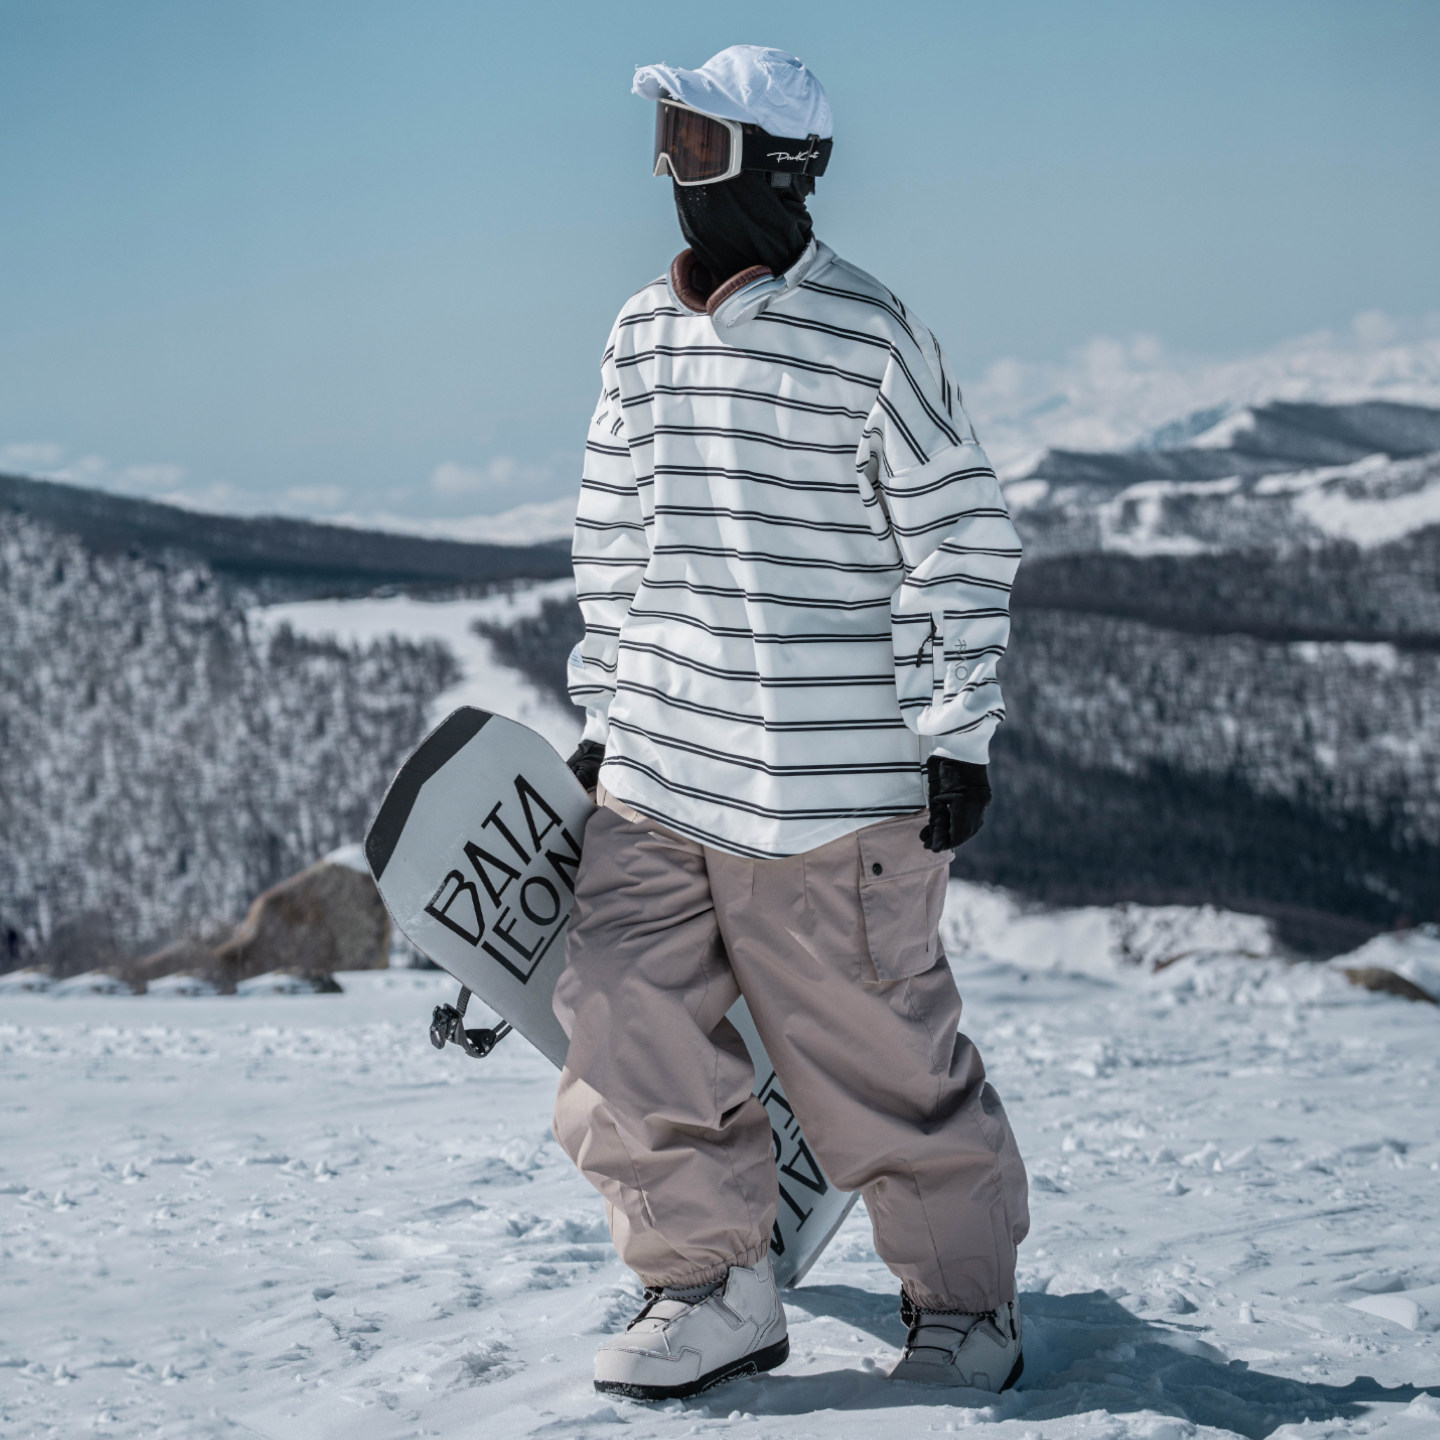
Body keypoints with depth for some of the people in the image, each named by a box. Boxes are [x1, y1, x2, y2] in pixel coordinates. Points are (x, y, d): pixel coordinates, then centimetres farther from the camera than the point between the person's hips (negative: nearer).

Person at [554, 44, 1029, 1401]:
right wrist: (604, 714, 18)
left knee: (880, 1048, 3)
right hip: (653, 780, 6)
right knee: (625, 1023, -2)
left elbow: (963, 541, -5)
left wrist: (955, 735, -7)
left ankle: (965, 1298, 23)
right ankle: (712, 1288, 14)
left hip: (827, 788, -6)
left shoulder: (869, 338, -9)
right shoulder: (640, 334, 9)